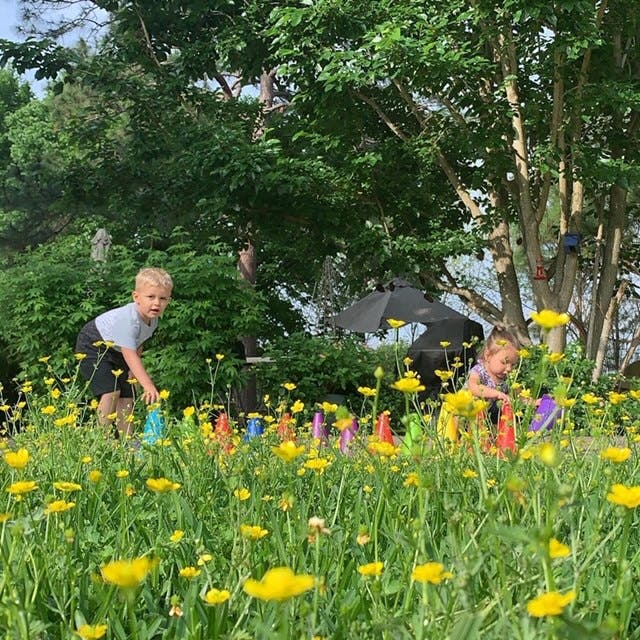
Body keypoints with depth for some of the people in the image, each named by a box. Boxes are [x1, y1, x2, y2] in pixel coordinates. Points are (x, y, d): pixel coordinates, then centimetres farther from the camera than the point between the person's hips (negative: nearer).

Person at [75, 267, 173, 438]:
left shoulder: (153, 319, -11)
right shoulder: (128, 319, -38)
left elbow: (138, 345, 7)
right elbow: (129, 354, -43)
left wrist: (133, 371, -1)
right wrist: (148, 385, -49)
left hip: (115, 351, 8)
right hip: (92, 345, -8)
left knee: (127, 395, 2)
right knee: (111, 391, -22)